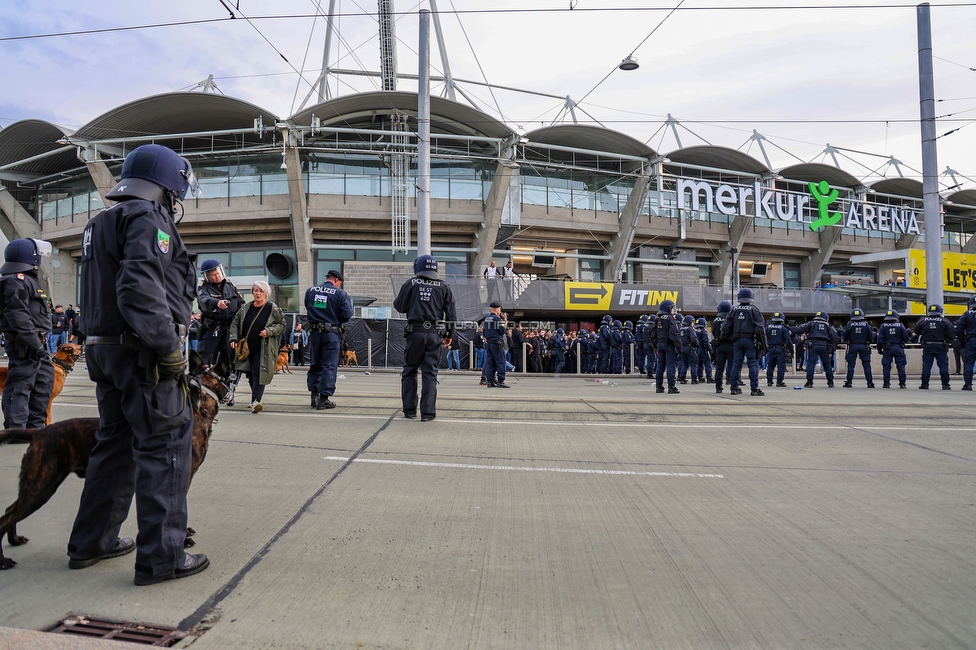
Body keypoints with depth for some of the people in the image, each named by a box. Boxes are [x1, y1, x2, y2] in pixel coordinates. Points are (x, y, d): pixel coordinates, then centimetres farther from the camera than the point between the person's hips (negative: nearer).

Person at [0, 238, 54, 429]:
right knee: (20, 387, -7)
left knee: (44, 381, 15)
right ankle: (15, 429, -3)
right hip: (24, 346, -11)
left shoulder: (28, 279, 20)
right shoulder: (16, 280, -13)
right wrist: (35, 343, -24)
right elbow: (18, 315, -23)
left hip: (37, 344, 11)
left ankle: (34, 425, 23)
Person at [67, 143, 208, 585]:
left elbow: (104, 292, 20)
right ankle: (161, 557, -1)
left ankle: (91, 543, 28)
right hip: (142, 354, -10)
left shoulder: (100, 223, 21)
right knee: (165, 446, -5)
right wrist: (169, 348, -21)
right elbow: (141, 290, -23)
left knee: (115, 443, 18)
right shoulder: (147, 218, -10)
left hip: (104, 349, 10)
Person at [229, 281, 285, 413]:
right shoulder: (245, 309, 7)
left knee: (258, 373, -14)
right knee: (250, 374, 11)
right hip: (247, 348, 5)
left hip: (264, 349, -4)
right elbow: (235, 324, 11)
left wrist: (269, 331, -17)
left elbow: (282, 325, 0)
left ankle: (256, 401, -19)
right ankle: (258, 394, 31)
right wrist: (233, 338, -3)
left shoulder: (273, 309, -3)